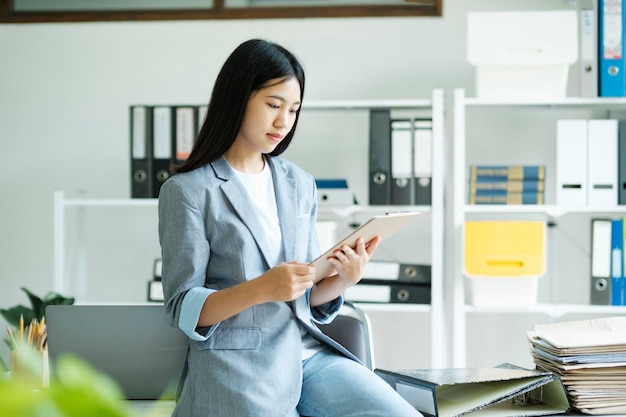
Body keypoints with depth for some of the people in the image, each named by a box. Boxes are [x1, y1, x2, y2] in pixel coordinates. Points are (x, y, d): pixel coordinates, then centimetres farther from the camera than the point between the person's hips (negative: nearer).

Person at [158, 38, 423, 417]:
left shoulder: (300, 185, 14)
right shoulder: (188, 191, -2)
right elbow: (183, 309, -5)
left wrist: (344, 279, -5)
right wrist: (261, 289, -21)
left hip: (308, 354, 5)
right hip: (238, 363, -5)